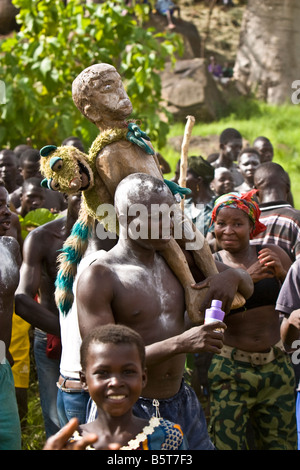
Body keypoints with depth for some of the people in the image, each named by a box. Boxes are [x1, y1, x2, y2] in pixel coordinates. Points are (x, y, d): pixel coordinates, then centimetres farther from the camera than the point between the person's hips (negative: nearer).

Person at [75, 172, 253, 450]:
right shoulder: (99, 278, -12)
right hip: (127, 408, -6)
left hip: (182, 403, 6)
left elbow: (247, 288, 20)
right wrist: (181, 344, -26)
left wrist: (233, 277, -5)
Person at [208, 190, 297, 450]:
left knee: (281, 442, 9)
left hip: (277, 367, 2)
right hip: (230, 370, -2)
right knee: (227, 443, -3)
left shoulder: (272, 254, 4)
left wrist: (283, 274, -13)